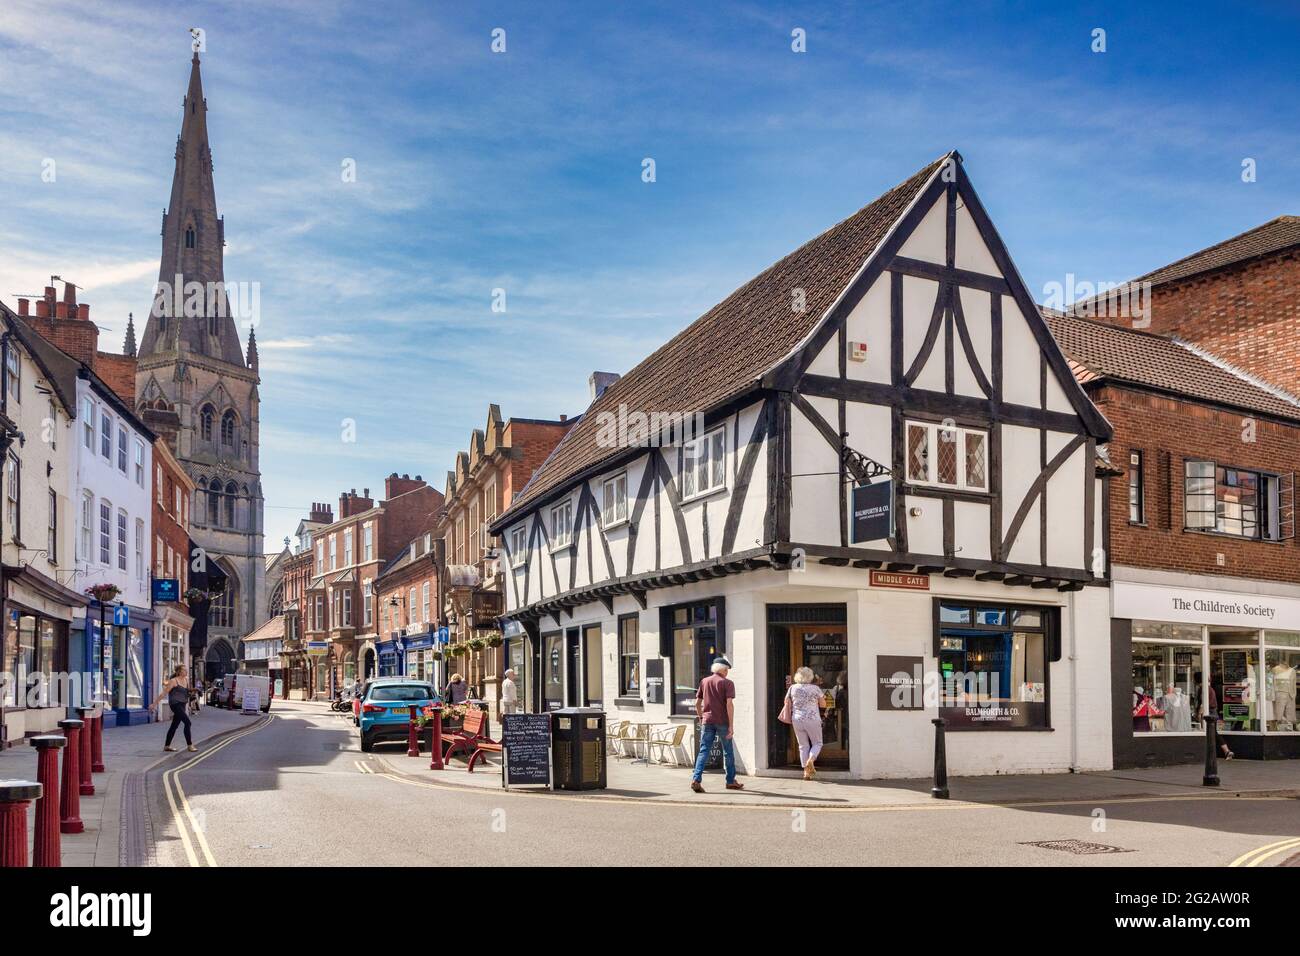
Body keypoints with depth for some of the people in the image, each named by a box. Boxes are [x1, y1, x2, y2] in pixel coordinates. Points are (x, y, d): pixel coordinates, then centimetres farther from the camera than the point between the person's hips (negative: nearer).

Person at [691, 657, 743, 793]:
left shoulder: (704, 681, 10)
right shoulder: (727, 683, -3)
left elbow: (697, 703, 11)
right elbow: (729, 704, -13)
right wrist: (731, 725, -12)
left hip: (707, 721, 3)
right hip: (722, 722, -3)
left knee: (704, 751, 0)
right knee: (728, 752, 11)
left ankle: (696, 779, -15)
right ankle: (731, 781, 21)